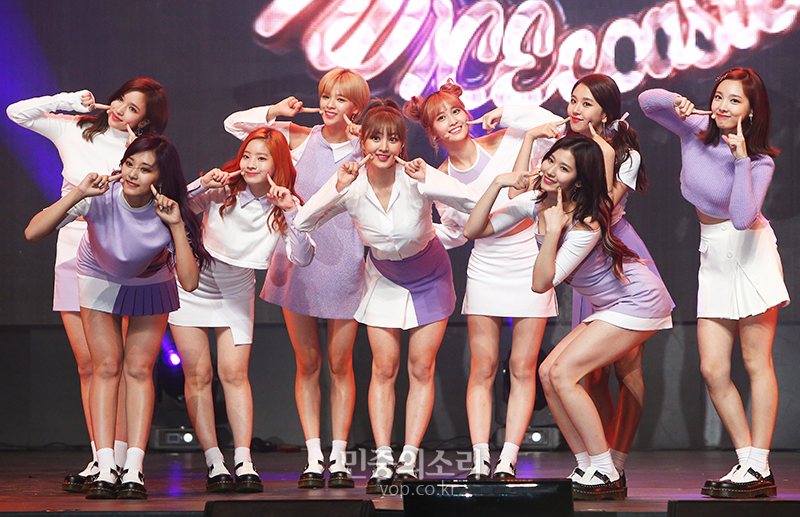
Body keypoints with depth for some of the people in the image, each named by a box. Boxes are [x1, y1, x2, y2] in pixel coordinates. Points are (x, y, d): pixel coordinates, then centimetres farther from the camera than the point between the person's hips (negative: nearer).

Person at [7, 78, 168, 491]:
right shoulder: (75, 130, 9)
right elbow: (17, 112, 10)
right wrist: (68, 101, 3)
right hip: (73, 253, 3)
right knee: (88, 364, 3)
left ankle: (119, 460, -7)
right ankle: (100, 460, 6)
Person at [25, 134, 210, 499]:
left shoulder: (169, 213, -30)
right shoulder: (101, 196, -32)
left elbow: (189, 282, -37)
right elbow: (33, 233, -39)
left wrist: (177, 226, -42)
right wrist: (78, 194, -47)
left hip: (150, 284, 0)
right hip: (100, 278, 0)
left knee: (139, 369, -7)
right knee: (106, 366, -8)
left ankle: (133, 470, -8)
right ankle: (105, 468, -10)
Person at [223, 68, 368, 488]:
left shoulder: (363, 152, 1)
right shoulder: (300, 139, 3)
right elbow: (235, 124, 8)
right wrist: (276, 111, -7)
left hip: (342, 265, -1)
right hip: (297, 263, 1)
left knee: (339, 364, 3)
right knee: (307, 365, 5)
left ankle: (339, 458, 9)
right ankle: (313, 458, 9)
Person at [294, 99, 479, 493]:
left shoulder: (417, 178, -28)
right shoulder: (352, 185, -21)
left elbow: (476, 204, -34)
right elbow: (302, 223, -20)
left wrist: (427, 181, -42)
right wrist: (338, 188, -32)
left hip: (428, 275, -2)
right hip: (383, 276, 2)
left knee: (421, 369, -1)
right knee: (384, 369, -1)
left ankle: (408, 462, 3)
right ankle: (383, 462, 2)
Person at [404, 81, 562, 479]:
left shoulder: (502, 143, -8)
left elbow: (552, 125, -16)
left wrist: (504, 114, -17)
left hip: (530, 265, -1)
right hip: (485, 271, 2)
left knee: (523, 368, -1)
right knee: (483, 368, -2)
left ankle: (508, 460, 1)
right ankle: (480, 458, 1)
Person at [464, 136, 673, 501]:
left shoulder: (586, 223, -25)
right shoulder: (538, 201, -2)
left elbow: (541, 283, -26)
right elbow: (474, 231, -2)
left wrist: (553, 230, -32)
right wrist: (497, 184, -11)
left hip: (639, 303, -9)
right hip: (610, 307, 9)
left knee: (563, 373, -18)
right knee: (548, 373, -1)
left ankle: (606, 476, -13)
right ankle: (590, 471, 4)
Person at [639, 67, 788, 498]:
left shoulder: (760, 161, -13)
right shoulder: (696, 130, 0)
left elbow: (743, 217, -27)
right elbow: (647, 101, 7)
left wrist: (741, 158, -27)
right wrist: (676, 102, -13)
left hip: (749, 252, -6)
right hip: (712, 256, 6)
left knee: (756, 363, -5)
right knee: (712, 370, 1)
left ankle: (759, 469, -4)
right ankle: (746, 462, 8)